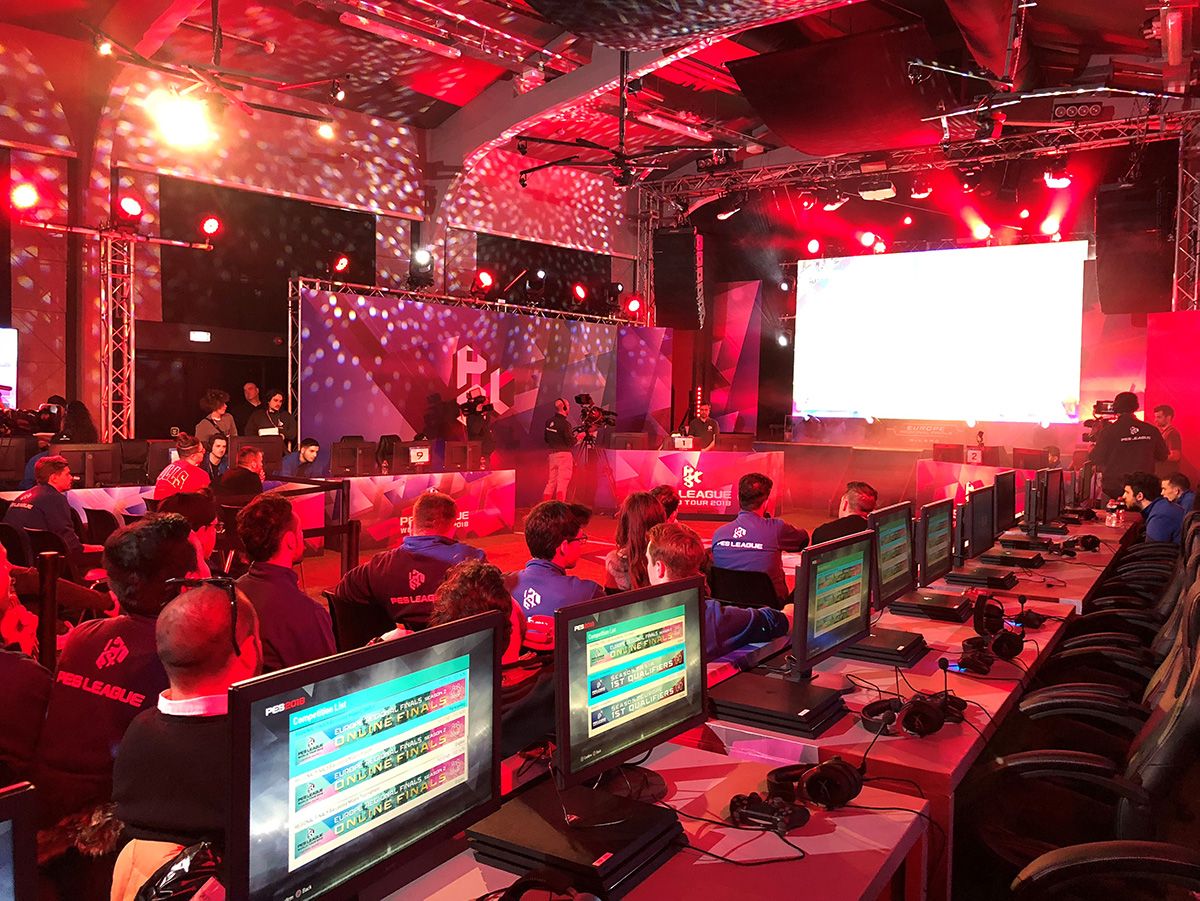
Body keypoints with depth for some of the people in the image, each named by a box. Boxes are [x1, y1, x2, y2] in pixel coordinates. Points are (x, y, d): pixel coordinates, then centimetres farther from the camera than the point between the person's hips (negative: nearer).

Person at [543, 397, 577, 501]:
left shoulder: (549, 422, 8)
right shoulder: (565, 423, -14)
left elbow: (546, 439, 16)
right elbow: (570, 442, -13)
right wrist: (578, 436, 3)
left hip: (552, 453, 7)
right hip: (564, 454, -7)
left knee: (551, 482, 12)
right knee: (563, 481, -6)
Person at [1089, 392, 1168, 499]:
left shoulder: (1108, 431, -12)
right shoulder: (1151, 430, -2)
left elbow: (1097, 459, -8)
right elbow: (1162, 456, 11)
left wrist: (1091, 451, 13)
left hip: (1113, 487, -3)